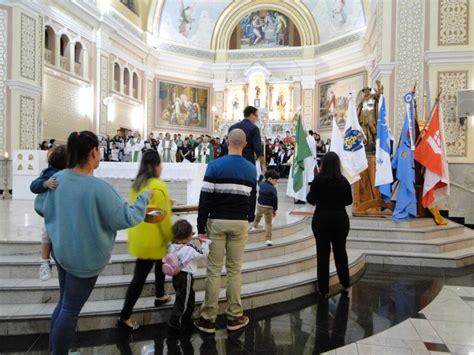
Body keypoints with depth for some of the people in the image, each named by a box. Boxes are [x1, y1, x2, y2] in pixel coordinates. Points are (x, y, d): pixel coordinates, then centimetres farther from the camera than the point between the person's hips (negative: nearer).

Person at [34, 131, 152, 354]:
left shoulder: (59, 178, -6)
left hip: (61, 251, 7)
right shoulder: (98, 187, -26)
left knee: (64, 303, 25)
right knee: (71, 310, 9)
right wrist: (145, 197, -9)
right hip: (85, 257, -7)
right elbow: (126, 218, -22)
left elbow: (40, 207, 8)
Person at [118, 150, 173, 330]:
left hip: (138, 235, 8)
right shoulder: (158, 186, -19)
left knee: (160, 262, 26)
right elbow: (162, 216, -18)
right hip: (151, 239, -8)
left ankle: (160, 296, 42)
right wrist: (170, 238, -6)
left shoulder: (137, 184, 5)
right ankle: (125, 317, 9)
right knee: (140, 277, 2)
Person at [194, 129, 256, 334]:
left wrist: (201, 227, -5)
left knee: (214, 270, 4)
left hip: (217, 222, -2)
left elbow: (205, 198, -11)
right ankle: (234, 317, 18)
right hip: (240, 223, 2)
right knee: (234, 270, 10)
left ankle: (208, 319, 9)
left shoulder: (215, 166, -8)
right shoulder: (251, 169, 3)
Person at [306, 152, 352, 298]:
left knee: (323, 253, 4)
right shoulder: (343, 180, -3)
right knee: (340, 250, 18)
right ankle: (345, 282, 32)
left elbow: (311, 199, -9)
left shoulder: (318, 179, -11)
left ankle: (323, 288, 8)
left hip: (322, 219, -3)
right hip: (340, 219, 3)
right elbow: (349, 201, 5)